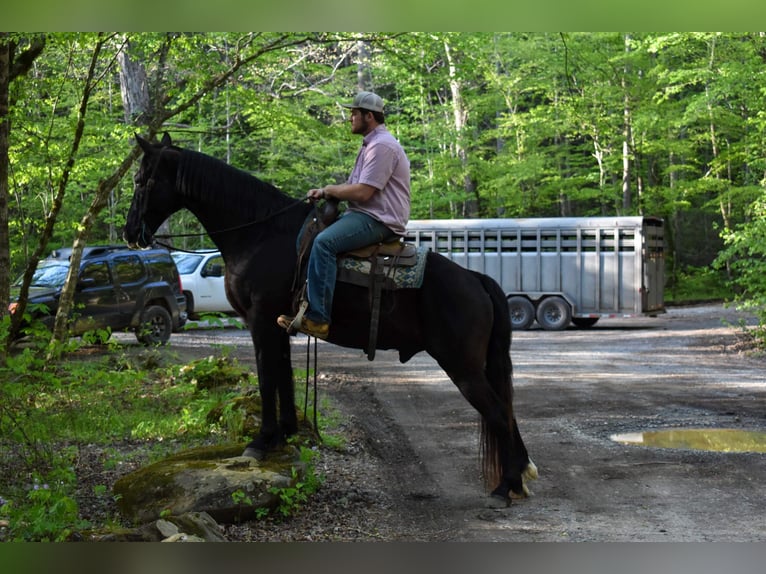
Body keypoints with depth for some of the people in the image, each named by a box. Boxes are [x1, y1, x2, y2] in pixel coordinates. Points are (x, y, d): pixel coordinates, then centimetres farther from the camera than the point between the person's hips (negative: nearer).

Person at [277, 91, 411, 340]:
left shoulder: (382, 146, -14)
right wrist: (325, 192, 7)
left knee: (324, 242, -30)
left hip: (379, 221, -12)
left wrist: (329, 190, -5)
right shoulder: (372, 143, 22)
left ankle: (317, 319, -34)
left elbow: (362, 192, -21)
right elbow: (356, 187, 23)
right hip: (364, 215, 12)